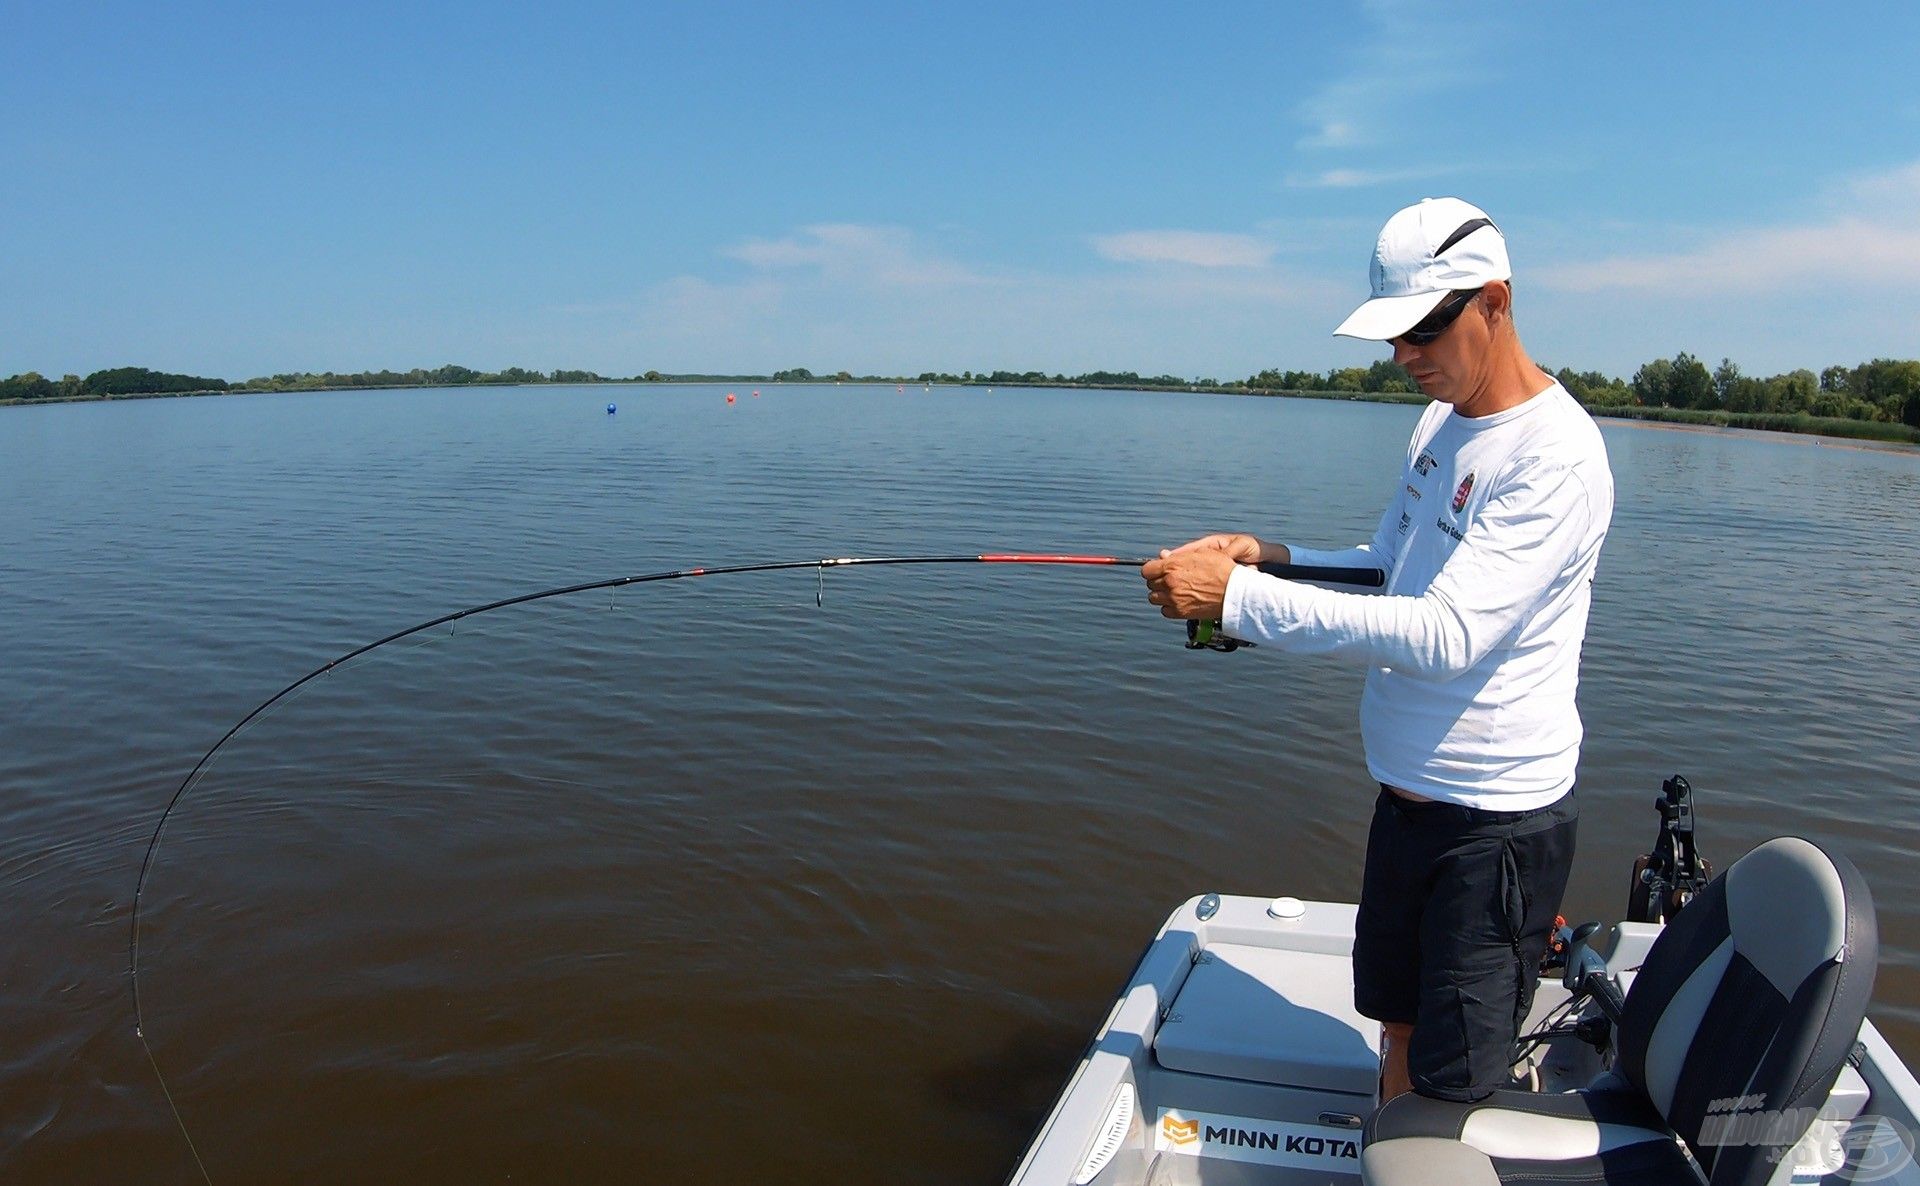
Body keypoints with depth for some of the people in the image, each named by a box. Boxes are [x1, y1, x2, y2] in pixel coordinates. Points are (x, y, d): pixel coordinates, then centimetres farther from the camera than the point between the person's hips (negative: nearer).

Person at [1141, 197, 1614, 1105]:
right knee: (1397, 1023, 22)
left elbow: (1446, 635, -30)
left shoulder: (1554, 457, -21)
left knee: (1452, 1088, 3)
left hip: (1496, 819, -8)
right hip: (1407, 789, 8)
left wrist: (1239, 600, -31)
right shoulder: (1441, 420, 7)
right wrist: (1278, 558, -6)